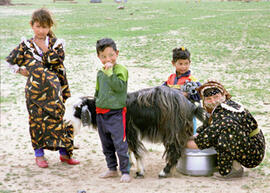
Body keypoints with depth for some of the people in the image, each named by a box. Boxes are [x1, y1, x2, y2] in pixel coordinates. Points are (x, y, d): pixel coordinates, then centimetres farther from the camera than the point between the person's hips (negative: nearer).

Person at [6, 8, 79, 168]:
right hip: (35, 90, -1)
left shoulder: (55, 43, 3)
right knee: (38, 120, 4)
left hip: (54, 90, 1)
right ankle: (39, 154, 16)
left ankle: (64, 153, 16)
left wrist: (46, 48, -15)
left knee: (61, 118, 4)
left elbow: (56, 61, -13)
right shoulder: (26, 45, 3)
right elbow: (11, 60, 13)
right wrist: (20, 71, 6)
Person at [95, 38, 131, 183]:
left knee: (120, 144, -8)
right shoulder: (100, 73, 11)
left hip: (116, 112, -7)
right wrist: (97, 101, 15)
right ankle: (112, 169, 27)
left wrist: (110, 72, -26)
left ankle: (125, 172, -1)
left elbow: (119, 86, -25)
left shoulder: (121, 69, -10)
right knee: (106, 145, 15)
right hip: (101, 113, 7)